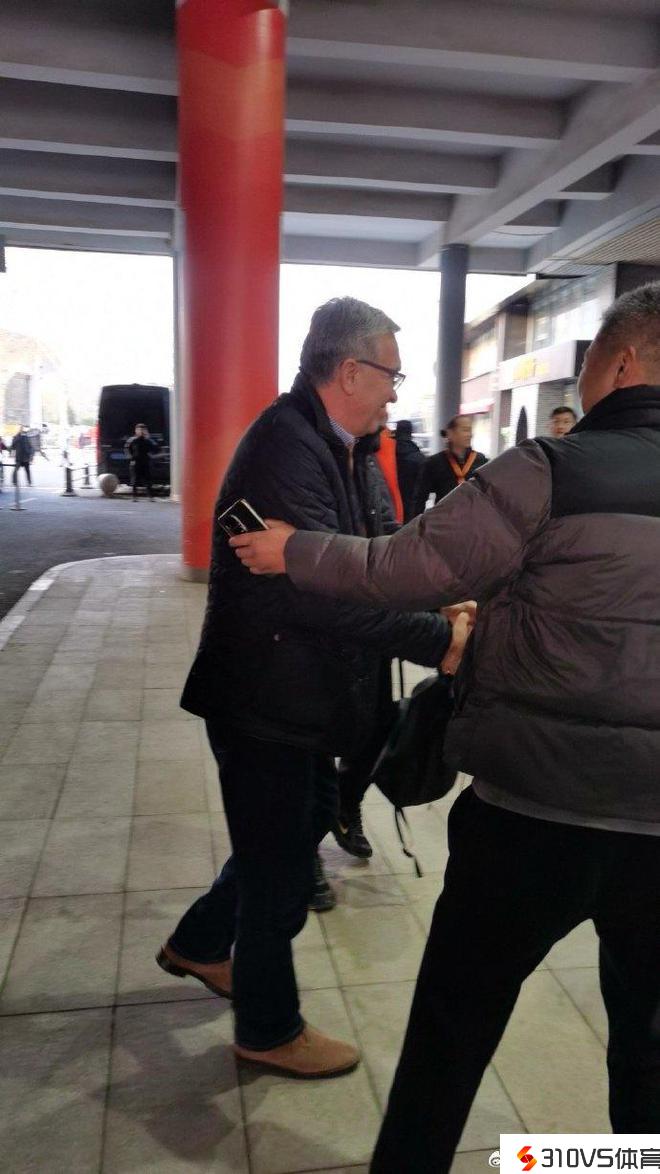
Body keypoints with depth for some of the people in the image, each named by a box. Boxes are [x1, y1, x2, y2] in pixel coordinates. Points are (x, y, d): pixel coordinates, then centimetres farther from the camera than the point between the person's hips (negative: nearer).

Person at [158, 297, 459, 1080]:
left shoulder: (343, 449, 7)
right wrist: (438, 641, -30)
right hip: (267, 700, -10)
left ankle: (200, 944, 48)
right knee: (281, 867, 8)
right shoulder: (288, 446, -24)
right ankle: (269, 1031, 35)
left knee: (306, 821, 26)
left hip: (307, 692, 10)